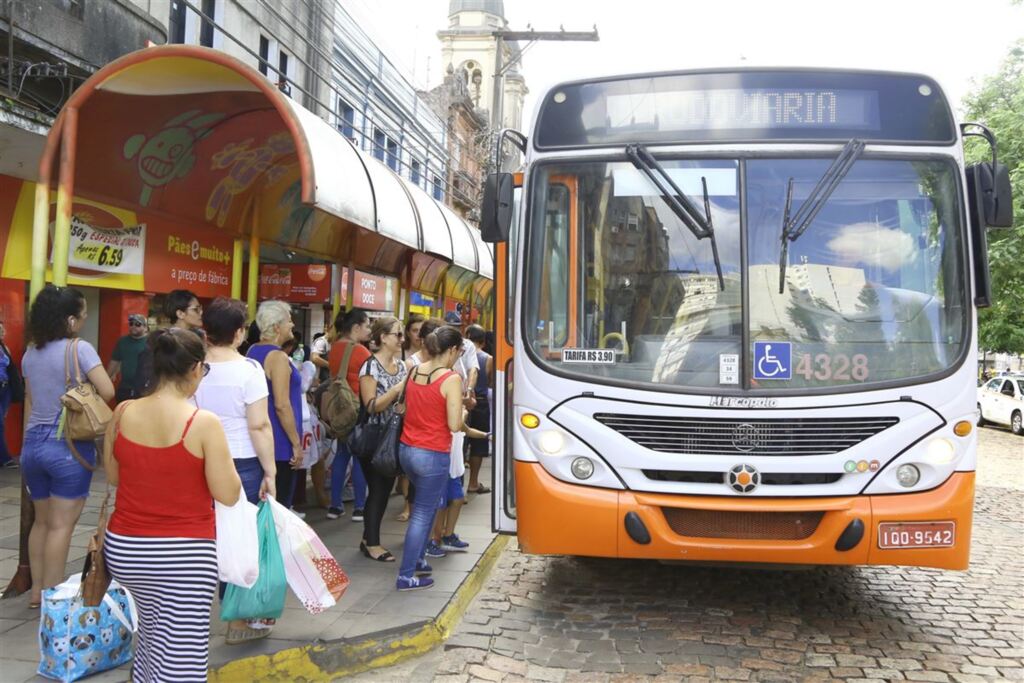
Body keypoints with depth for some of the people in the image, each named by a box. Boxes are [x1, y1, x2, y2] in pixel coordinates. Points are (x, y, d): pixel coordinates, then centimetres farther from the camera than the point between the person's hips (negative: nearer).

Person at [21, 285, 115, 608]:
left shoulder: (30, 353, 8)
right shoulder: (79, 348, -13)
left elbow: (29, 403, 13)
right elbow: (107, 391, -20)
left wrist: (28, 443, 20)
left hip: (34, 443, 7)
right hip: (68, 445, -7)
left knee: (41, 520, 18)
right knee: (61, 524, 1)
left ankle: (37, 591, 25)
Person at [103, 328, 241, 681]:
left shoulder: (122, 413, -3)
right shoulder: (204, 422, -16)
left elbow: (114, 477, 12)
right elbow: (228, 495, -13)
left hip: (124, 548, 6)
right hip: (185, 553, -6)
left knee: (152, 630, 31)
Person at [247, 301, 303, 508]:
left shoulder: (253, 351, 9)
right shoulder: (278, 357, -17)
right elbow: (281, 405, -22)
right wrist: (296, 443, -16)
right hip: (279, 442, -9)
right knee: (279, 506, -1)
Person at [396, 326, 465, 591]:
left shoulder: (414, 371, 3)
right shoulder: (451, 379, -17)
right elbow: (454, 425, -19)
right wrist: (462, 408, 1)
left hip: (407, 450, 7)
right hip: (433, 455, -7)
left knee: (426, 504, 26)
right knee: (422, 514, 4)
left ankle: (417, 560, 33)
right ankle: (406, 576, 10)